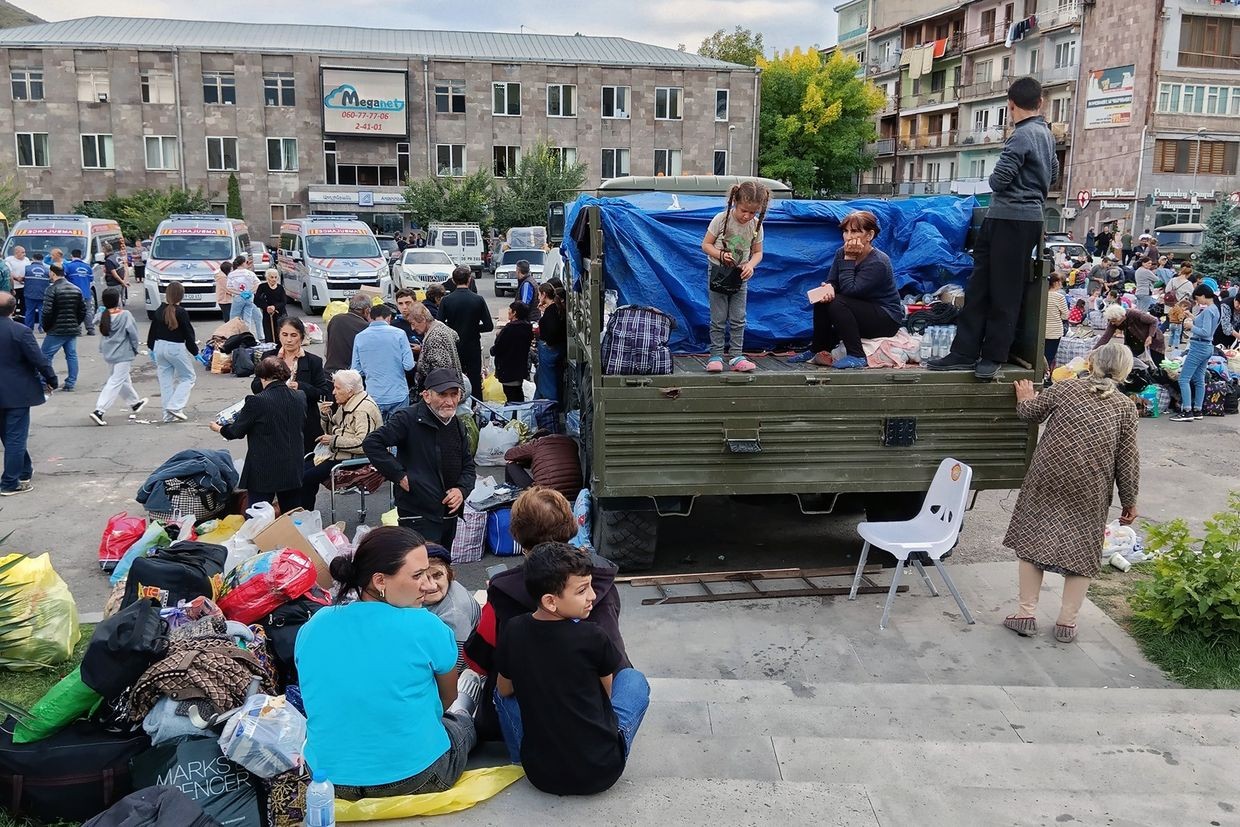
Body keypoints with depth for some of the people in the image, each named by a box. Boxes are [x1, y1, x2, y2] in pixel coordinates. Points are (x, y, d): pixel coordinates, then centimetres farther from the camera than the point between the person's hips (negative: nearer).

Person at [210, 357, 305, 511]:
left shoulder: (256, 401, -15)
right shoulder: (300, 397, -1)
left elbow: (235, 432, -4)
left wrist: (218, 428, 19)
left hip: (264, 472, -5)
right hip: (293, 471, 5)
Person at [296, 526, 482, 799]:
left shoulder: (313, 626, -6)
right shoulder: (426, 627, -19)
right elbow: (448, 697, 1)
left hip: (330, 775, 4)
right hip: (413, 777, -4)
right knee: (462, 722, 30)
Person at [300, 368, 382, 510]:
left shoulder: (364, 409, -19)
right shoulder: (346, 404, 12)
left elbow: (363, 443, -29)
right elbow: (331, 430, 23)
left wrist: (334, 440, -20)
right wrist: (325, 415, 2)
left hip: (354, 460, -10)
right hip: (338, 453, 10)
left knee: (307, 477, -18)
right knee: (302, 469, -2)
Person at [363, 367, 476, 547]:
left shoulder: (458, 426, 11)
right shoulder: (409, 419, -13)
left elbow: (469, 466, 18)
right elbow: (371, 444, -18)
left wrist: (462, 490, -3)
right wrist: (399, 475, -19)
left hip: (450, 514, 8)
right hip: (419, 516, -8)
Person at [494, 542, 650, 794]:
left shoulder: (513, 631, -10)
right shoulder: (592, 638, -17)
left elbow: (504, 690, 9)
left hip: (540, 774, 3)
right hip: (602, 771, -2)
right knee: (634, 678, 17)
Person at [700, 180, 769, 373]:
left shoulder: (756, 225, -7)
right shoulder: (721, 219, -16)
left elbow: (757, 252, 2)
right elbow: (706, 245, -9)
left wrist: (750, 265, -18)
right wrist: (721, 255, -26)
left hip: (740, 276, 3)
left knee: (738, 319, 3)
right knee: (718, 318, -1)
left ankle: (737, 356, 8)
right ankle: (716, 356, 5)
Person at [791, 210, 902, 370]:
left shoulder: (878, 262, -24)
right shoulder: (841, 253, 0)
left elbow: (849, 290, -30)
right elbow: (831, 281, -3)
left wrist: (849, 259, -25)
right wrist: (828, 288, -27)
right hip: (862, 312, 8)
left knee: (837, 302, -27)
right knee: (823, 299, -10)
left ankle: (856, 356, -25)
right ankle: (817, 349, 3)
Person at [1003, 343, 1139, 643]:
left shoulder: (1066, 388, 2)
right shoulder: (1126, 407, 3)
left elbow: (1030, 414, 12)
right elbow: (1127, 460, 1)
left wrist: (1025, 397, 34)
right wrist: (1129, 501, 9)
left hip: (1049, 478, 0)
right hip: (1091, 490, 0)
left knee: (1034, 538, 10)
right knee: (1082, 549, 12)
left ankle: (1027, 614, 10)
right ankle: (1067, 622, 14)